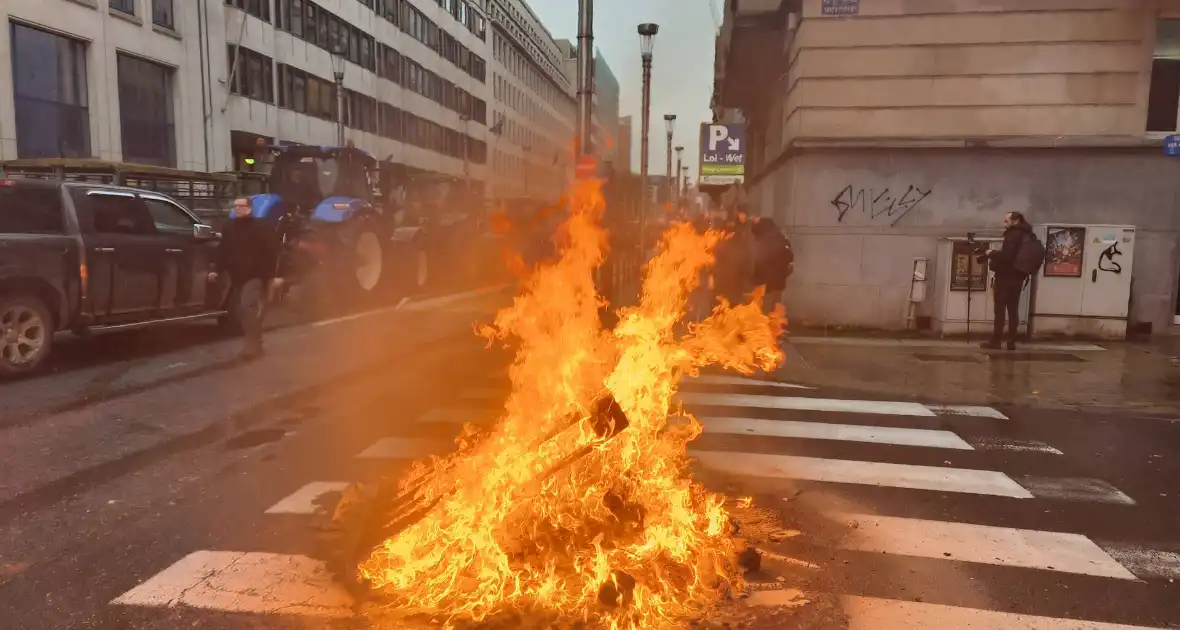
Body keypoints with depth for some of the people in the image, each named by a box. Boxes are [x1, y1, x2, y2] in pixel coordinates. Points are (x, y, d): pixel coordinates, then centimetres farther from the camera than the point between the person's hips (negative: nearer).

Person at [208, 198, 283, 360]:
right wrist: (217, 270, 8)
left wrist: (275, 275, -17)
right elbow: (223, 251, 17)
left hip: (255, 276, -7)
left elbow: (273, 251, -11)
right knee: (237, 309, 8)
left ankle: (252, 346, -15)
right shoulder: (229, 228, 11)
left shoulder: (261, 228, -8)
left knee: (248, 308, -20)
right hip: (237, 277, 7)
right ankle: (254, 343, 22)